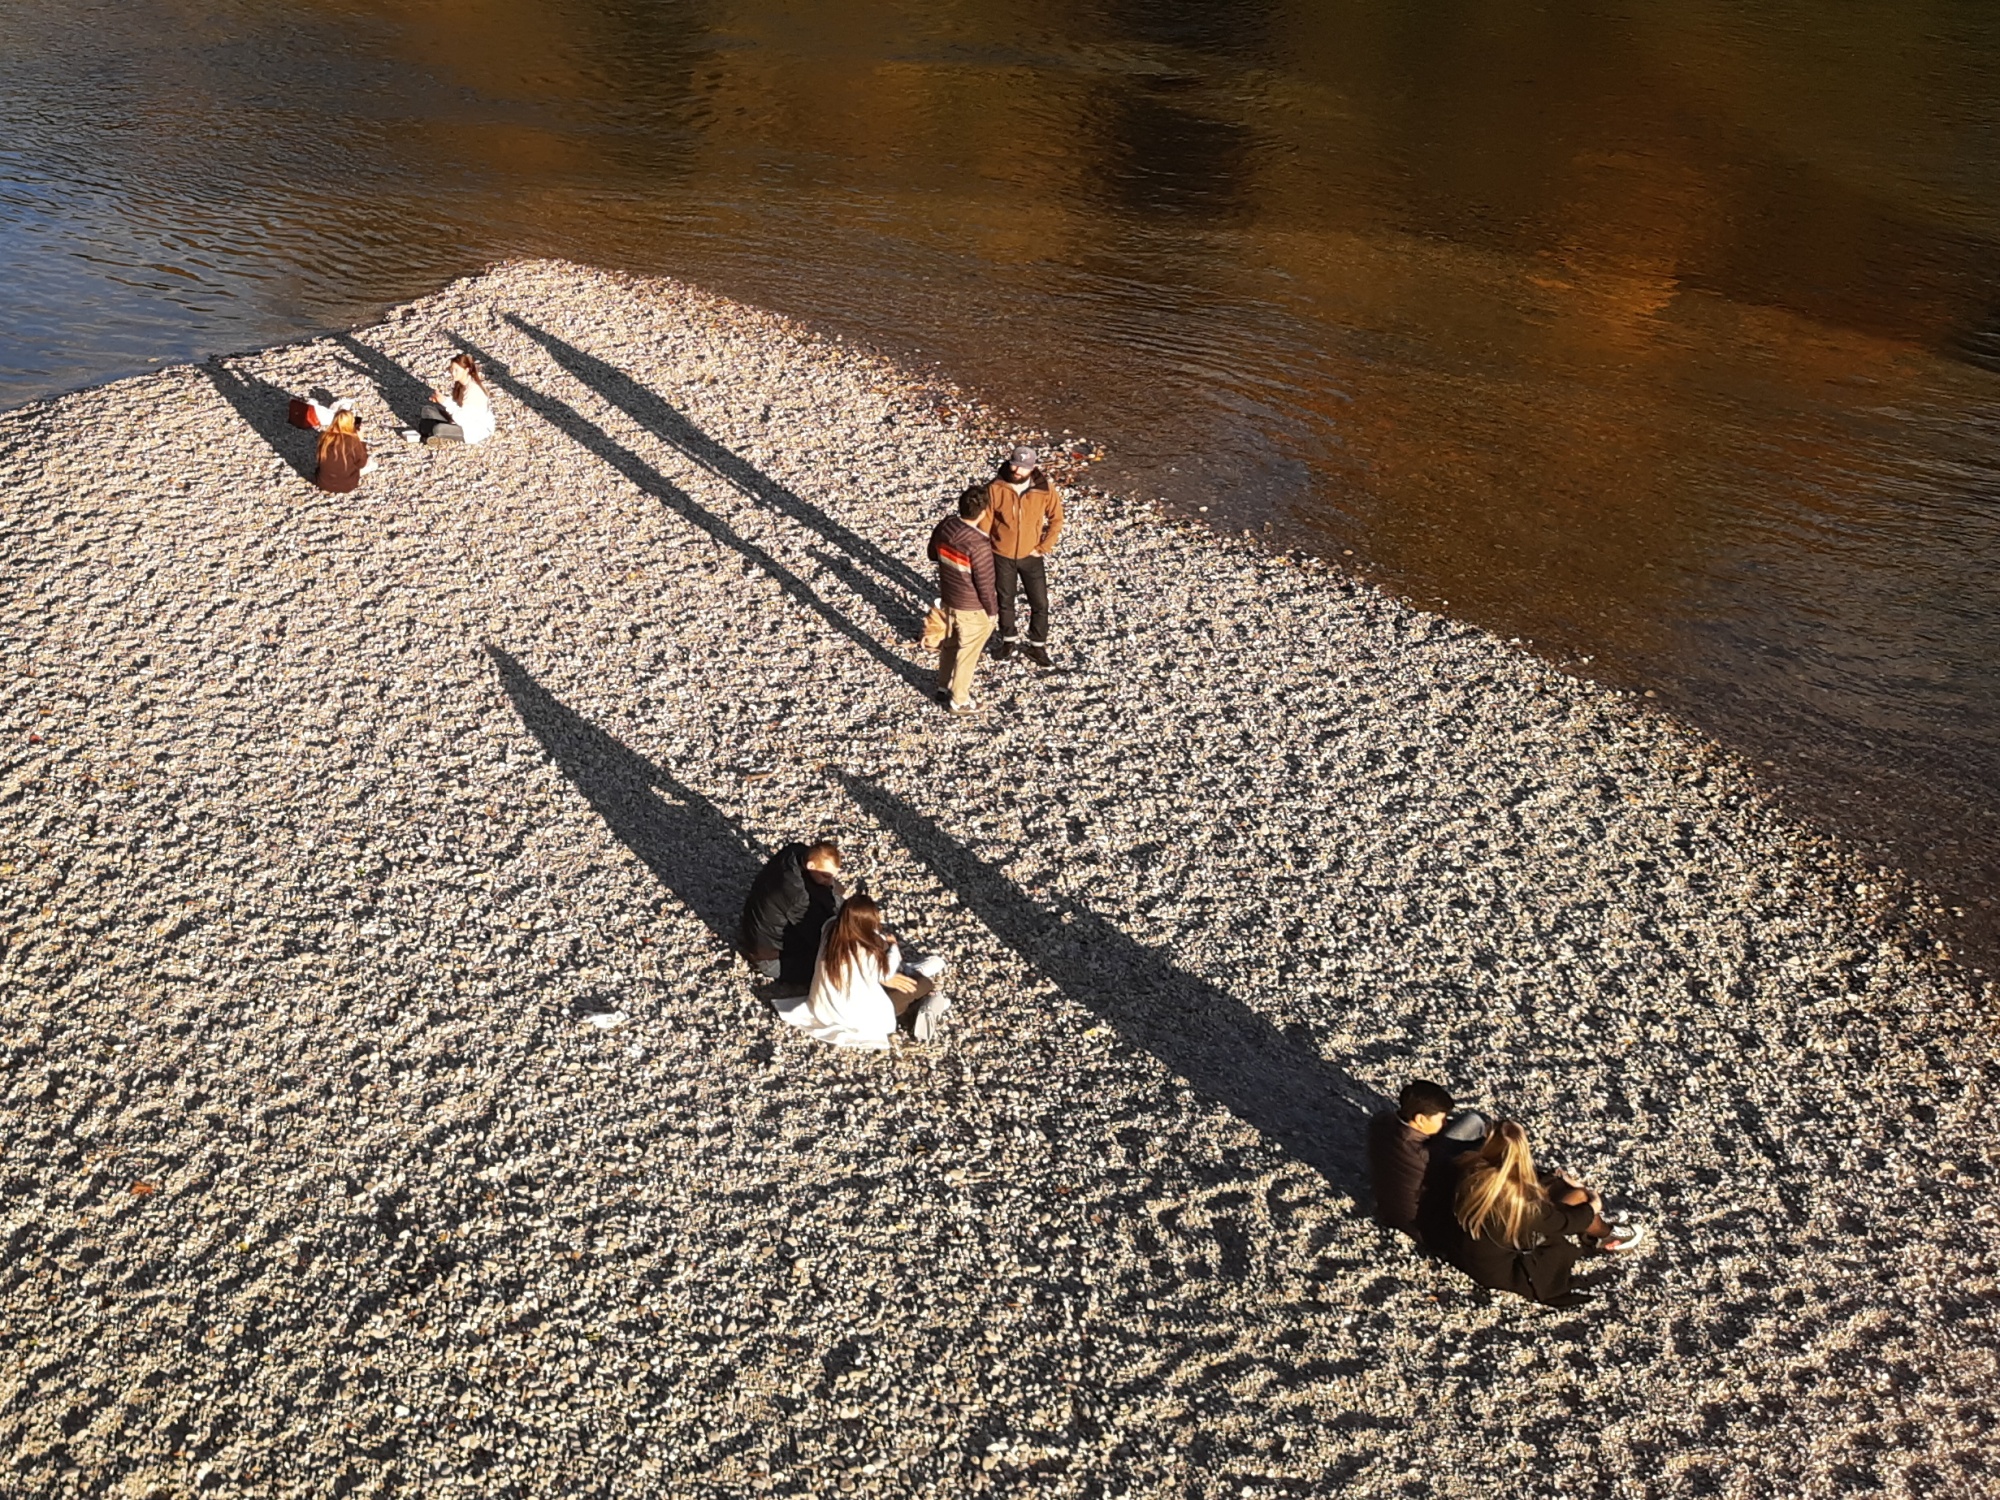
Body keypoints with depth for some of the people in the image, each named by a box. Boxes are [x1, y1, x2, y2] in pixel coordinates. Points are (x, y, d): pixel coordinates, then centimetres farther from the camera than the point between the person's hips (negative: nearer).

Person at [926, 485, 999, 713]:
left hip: (947, 599, 7)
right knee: (967, 653, 14)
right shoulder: (979, 544, -32)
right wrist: (992, 610, -8)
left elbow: (933, 555, 7)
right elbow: (985, 584, -23)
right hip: (971, 608, -7)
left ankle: (944, 687, 46)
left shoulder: (944, 526, -12)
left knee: (949, 644, 27)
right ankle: (959, 700, 29)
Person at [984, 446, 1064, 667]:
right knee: (1005, 601, 17)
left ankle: (1038, 646, 24)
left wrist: (1044, 548, -8)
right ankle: (1009, 641, 37)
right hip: (1002, 556, 0)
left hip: (1032, 556, 0)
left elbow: (1056, 520, -3)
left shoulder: (1046, 491, -15)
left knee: (1040, 603, 6)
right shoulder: (996, 488, -15)